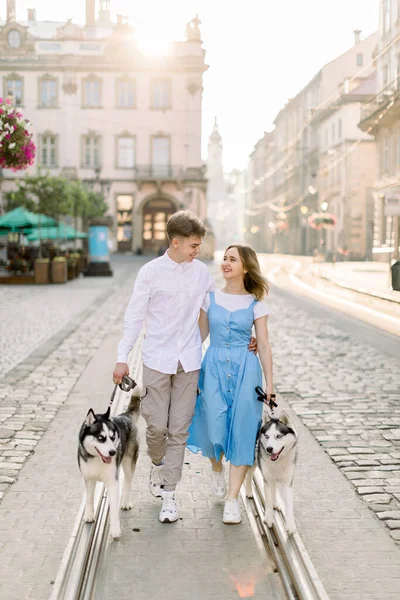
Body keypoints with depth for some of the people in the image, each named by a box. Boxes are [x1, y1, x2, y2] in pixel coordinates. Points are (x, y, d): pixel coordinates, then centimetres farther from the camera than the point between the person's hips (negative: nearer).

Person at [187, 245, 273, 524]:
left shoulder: (256, 304, 1)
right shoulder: (210, 298, 5)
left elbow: (264, 346, 2)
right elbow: (200, 335, 11)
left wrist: (269, 385, -1)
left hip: (245, 369, -1)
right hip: (214, 367, 1)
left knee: (241, 431, -3)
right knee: (215, 428, 0)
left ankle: (233, 499, 4)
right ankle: (217, 469, 35)